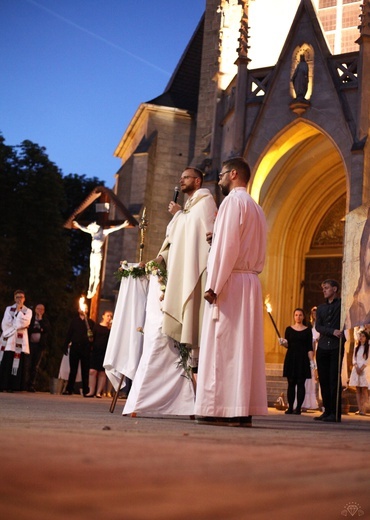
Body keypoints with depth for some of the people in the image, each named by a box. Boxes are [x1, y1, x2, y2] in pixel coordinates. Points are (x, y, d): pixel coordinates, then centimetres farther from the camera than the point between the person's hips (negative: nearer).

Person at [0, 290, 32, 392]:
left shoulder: (28, 311, 12)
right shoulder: (9, 309, 12)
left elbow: (24, 323, -5)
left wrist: (19, 311, -4)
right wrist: (17, 328, -6)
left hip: (20, 340, 0)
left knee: (17, 364, -6)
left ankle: (12, 386, -5)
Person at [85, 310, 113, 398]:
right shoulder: (96, 326, 9)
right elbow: (92, 337, 8)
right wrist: (91, 347, -4)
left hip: (105, 352, 0)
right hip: (95, 351, 0)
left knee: (102, 372, 0)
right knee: (92, 371, -6)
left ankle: (99, 392, 4)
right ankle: (91, 391, 0)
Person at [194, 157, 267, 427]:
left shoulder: (233, 200, -6)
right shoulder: (257, 208, 22)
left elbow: (227, 245, -15)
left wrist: (213, 284, -16)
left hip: (230, 282, -9)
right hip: (251, 283, 9)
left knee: (222, 345, -8)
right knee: (245, 347, 5)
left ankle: (222, 409, -11)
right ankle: (243, 411, 4)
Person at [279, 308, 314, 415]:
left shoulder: (308, 330, 4)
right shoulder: (289, 329, 8)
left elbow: (309, 348, 1)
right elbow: (287, 345, 6)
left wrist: (311, 360, -7)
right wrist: (284, 343, -15)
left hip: (302, 359, -1)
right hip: (291, 358, 2)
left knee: (300, 383, -4)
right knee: (291, 383, 1)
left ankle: (298, 408, -2)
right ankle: (290, 407, 4)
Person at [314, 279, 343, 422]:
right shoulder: (321, 308, 18)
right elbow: (318, 327, 4)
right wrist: (333, 331, -11)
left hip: (336, 347, -5)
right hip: (322, 347, 5)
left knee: (334, 380, -9)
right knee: (323, 380, 5)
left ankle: (335, 413, -9)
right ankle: (327, 411, 11)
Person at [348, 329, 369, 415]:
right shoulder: (356, 348, 16)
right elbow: (354, 359, 9)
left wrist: (361, 368, -15)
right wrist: (356, 367, -7)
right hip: (356, 369, 5)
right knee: (358, 390, 0)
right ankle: (359, 409, -1)